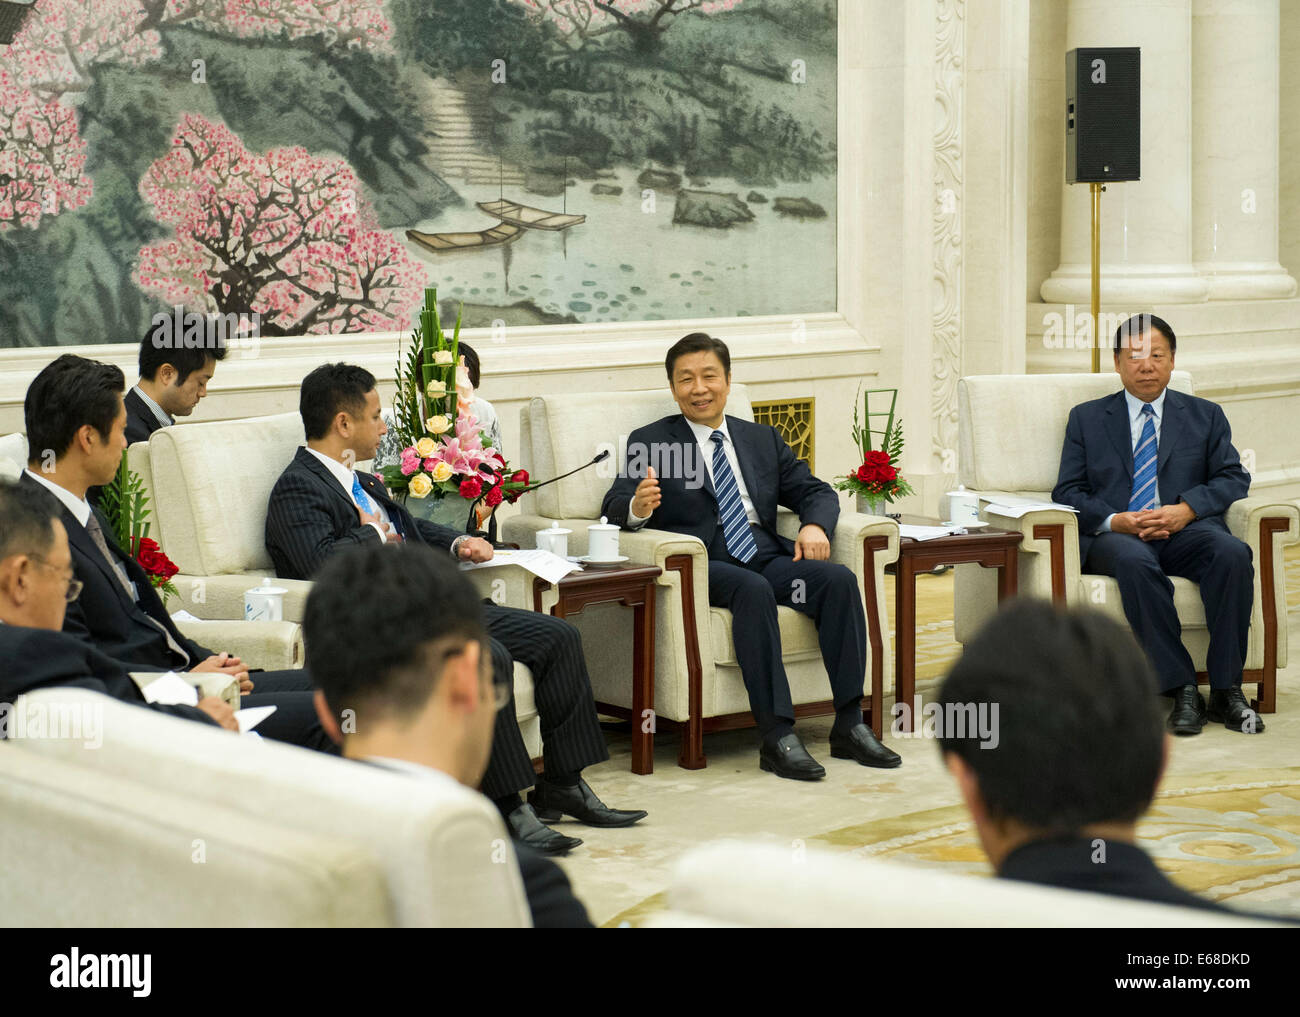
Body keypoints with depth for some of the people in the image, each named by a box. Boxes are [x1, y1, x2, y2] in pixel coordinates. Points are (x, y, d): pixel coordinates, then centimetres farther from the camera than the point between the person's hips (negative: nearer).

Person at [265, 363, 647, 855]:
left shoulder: (363, 482, 21)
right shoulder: (296, 490, -8)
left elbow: (412, 528, 36)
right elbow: (324, 564, -26)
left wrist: (457, 543, 16)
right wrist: (371, 535, -8)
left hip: (431, 607, 10)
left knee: (559, 637, 1)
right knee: (487, 657, -34)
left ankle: (564, 784, 5)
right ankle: (509, 806, -28)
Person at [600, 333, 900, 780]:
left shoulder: (763, 439, 22)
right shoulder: (649, 441, 10)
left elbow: (815, 492, 18)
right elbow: (614, 506, -3)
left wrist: (814, 525, -6)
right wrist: (637, 507, -28)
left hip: (768, 555, 4)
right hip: (703, 565, -4)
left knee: (838, 579, -23)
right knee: (753, 590, -36)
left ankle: (849, 726, -22)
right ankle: (778, 738, -37)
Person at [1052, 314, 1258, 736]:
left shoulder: (1205, 416, 20)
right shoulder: (1086, 418, 18)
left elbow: (1233, 478, 9)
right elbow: (1068, 491, 10)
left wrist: (1186, 509, -12)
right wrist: (1113, 520, -11)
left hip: (1185, 529, 1)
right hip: (1114, 535, -1)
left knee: (1233, 554, -33)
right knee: (1134, 561, -38)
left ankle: (1226, 690, -28)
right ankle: (1180, 689, -34)